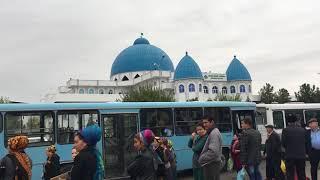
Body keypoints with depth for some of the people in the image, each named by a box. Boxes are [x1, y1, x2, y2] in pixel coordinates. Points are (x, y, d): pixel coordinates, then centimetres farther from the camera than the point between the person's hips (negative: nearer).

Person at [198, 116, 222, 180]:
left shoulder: (214, 133, -18)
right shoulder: (214, 131, 14)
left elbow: (213, 151, -27)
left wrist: (202, 159, -18)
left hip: (212, 164, -10)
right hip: (214, 163, 10)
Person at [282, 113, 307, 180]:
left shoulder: (285, 130, -10)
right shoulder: (303, 130, 0)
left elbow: (283, 144, -5)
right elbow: (306, 143, 6)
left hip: (290, 156, -3)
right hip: (301, 155, 3)